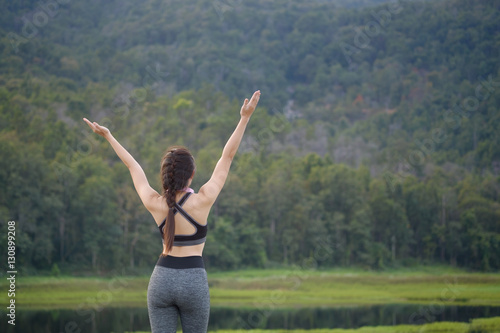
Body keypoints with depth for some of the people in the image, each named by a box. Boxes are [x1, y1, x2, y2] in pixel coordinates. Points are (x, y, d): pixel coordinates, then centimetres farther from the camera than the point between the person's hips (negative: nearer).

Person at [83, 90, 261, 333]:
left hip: (161, 279, 2)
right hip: (193, 281, -2)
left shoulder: (154, 204, -5)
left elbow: (133, 166, 8)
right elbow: (227, 157, -9)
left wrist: (107, 135, 22)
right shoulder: (202, 201, -11)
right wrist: (244, 118, -6)